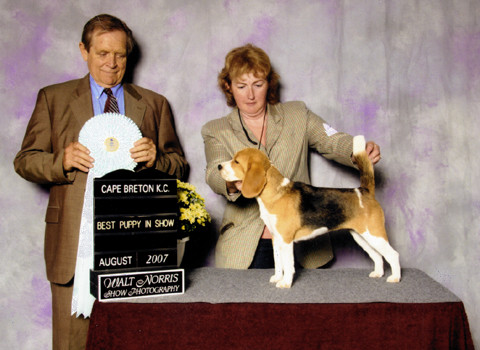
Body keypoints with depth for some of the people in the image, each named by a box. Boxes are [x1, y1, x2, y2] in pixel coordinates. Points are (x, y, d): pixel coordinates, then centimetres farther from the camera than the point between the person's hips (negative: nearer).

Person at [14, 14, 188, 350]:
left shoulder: (154, 104, 14)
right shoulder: (53, 98, 12)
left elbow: (179, 167, 13)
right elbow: (25, 160, 8)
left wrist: (155, 159, -10)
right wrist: (63, 160, -12)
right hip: (75, 242, 0)